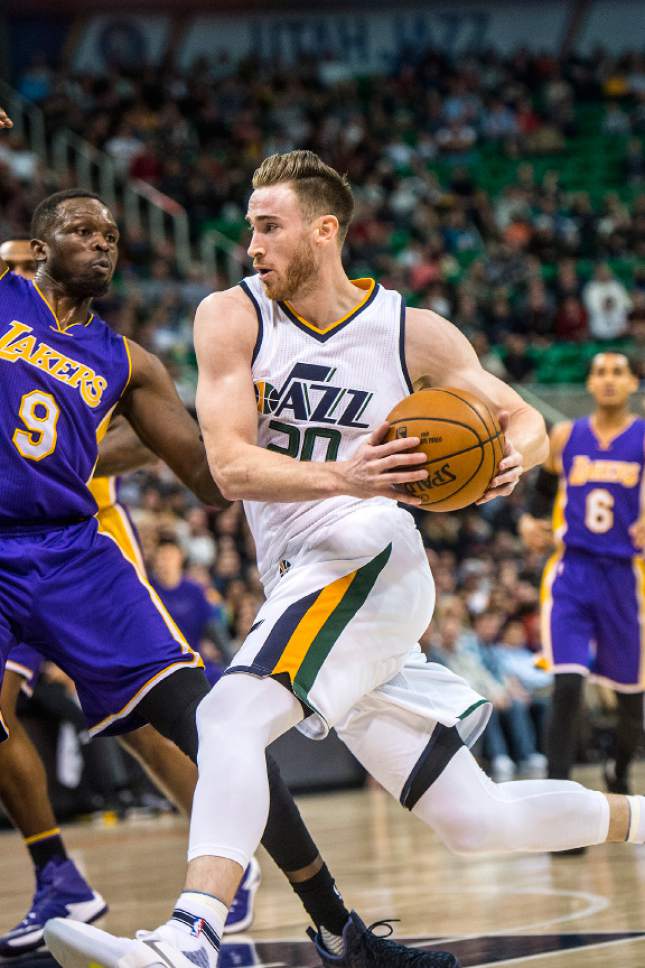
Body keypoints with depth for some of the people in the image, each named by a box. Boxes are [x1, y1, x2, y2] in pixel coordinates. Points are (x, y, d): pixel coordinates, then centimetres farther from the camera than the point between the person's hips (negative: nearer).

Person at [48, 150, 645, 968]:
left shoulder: (415, 334, 0)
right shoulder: (232, 319, 3)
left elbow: (524, 420, 10)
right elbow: (230, 465, -9)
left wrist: (510, 460, -15)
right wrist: (344, 477, -26)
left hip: (369, 561, -5)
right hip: (304, 587, 5)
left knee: (230, 714, -30)